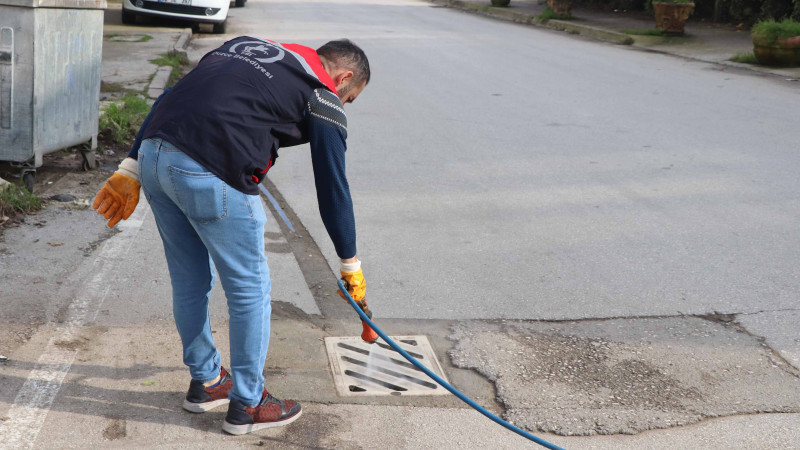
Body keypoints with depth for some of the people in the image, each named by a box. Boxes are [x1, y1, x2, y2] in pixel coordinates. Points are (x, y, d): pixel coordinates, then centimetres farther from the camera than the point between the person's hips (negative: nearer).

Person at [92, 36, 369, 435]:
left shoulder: (245, 44, 27)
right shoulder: (323, 96, 8)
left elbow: (168, 100, 20)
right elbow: (333, 188, 9)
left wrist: (131, 171, 19)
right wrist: (350, 264, 21)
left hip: (153, 153, 8)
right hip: (212, 174, -7)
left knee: (189, 281, 21)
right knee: (250, 288, 10)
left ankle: (205, 382, 39)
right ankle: (248, 406, 23)